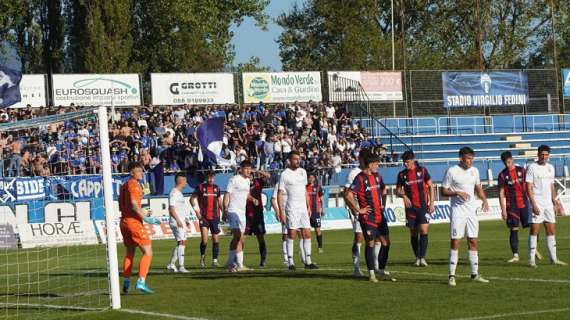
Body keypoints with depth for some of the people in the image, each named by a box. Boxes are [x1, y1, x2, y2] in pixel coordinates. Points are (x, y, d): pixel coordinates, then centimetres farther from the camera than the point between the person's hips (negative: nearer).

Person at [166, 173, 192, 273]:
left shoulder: (179, 193, 19)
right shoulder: (174, 193, -11)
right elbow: (171, 208, -18)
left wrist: (186, 220, 24)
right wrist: (178, 220, -23)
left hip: (181, 222, 10)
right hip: (176, 222, -10)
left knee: (180, 244, 14)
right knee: (181, 242, -16)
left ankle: (171, 264, 21)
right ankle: (181, 267, -19)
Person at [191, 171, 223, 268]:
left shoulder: (216, 188, 10)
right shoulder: (200, 187, -1)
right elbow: (192, 199, 4)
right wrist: (196, 210, -7)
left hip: (215, 217, 4)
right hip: (204, 217, -4)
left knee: (216, 239, 2)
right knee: (204, 240, -13)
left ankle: (215, 260, 10)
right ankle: (202, 256, 12)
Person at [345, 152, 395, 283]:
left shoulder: (377, 176, 11)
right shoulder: (360, 178, -12)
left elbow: (383, 190, 31)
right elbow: (349, 196, -20)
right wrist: (359, 210, -15)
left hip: (380, 216, 7)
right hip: (368, 217, -7)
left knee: (386, 242, 6)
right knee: (370, 244, -2)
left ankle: (382, 271, 16)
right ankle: (371, 273, 7)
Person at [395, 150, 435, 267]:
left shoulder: (422, 171, 0)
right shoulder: (402, 174, 5)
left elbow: (431, 187, 5)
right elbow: (397, 191, 10)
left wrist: (431, 203, -3)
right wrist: (403, 196, -14)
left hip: (423, 206, -2)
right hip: (410, 207, 2)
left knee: (423, 231, -13)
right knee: (413, 233, 5)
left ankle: (422, 258, -14)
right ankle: (417, 258, 15)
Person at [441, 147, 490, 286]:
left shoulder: (474, 171, 9)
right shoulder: (452, 171, -8)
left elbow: (478, 188, 21)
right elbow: (443, 191, -6)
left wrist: (484, 199, 4)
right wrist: (457, 193, -20)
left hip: (471, 210, 5)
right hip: (458, 211, -5)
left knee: (473, 242, 7)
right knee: (455, 242, -5)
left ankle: (475, 274, 13)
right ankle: (452, 275, -2)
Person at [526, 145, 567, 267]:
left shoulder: (550, 168, 14)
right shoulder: (532, 167, -6)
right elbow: (529, 188, -10)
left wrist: (554, 203, 14)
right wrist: (533, 204, -17)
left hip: (548, 204, 6)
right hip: (537, 204, -6)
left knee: (551, 231, 7)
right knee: (534, 230, -7)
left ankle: (553, 259, 12)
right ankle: (531, 259, -5)